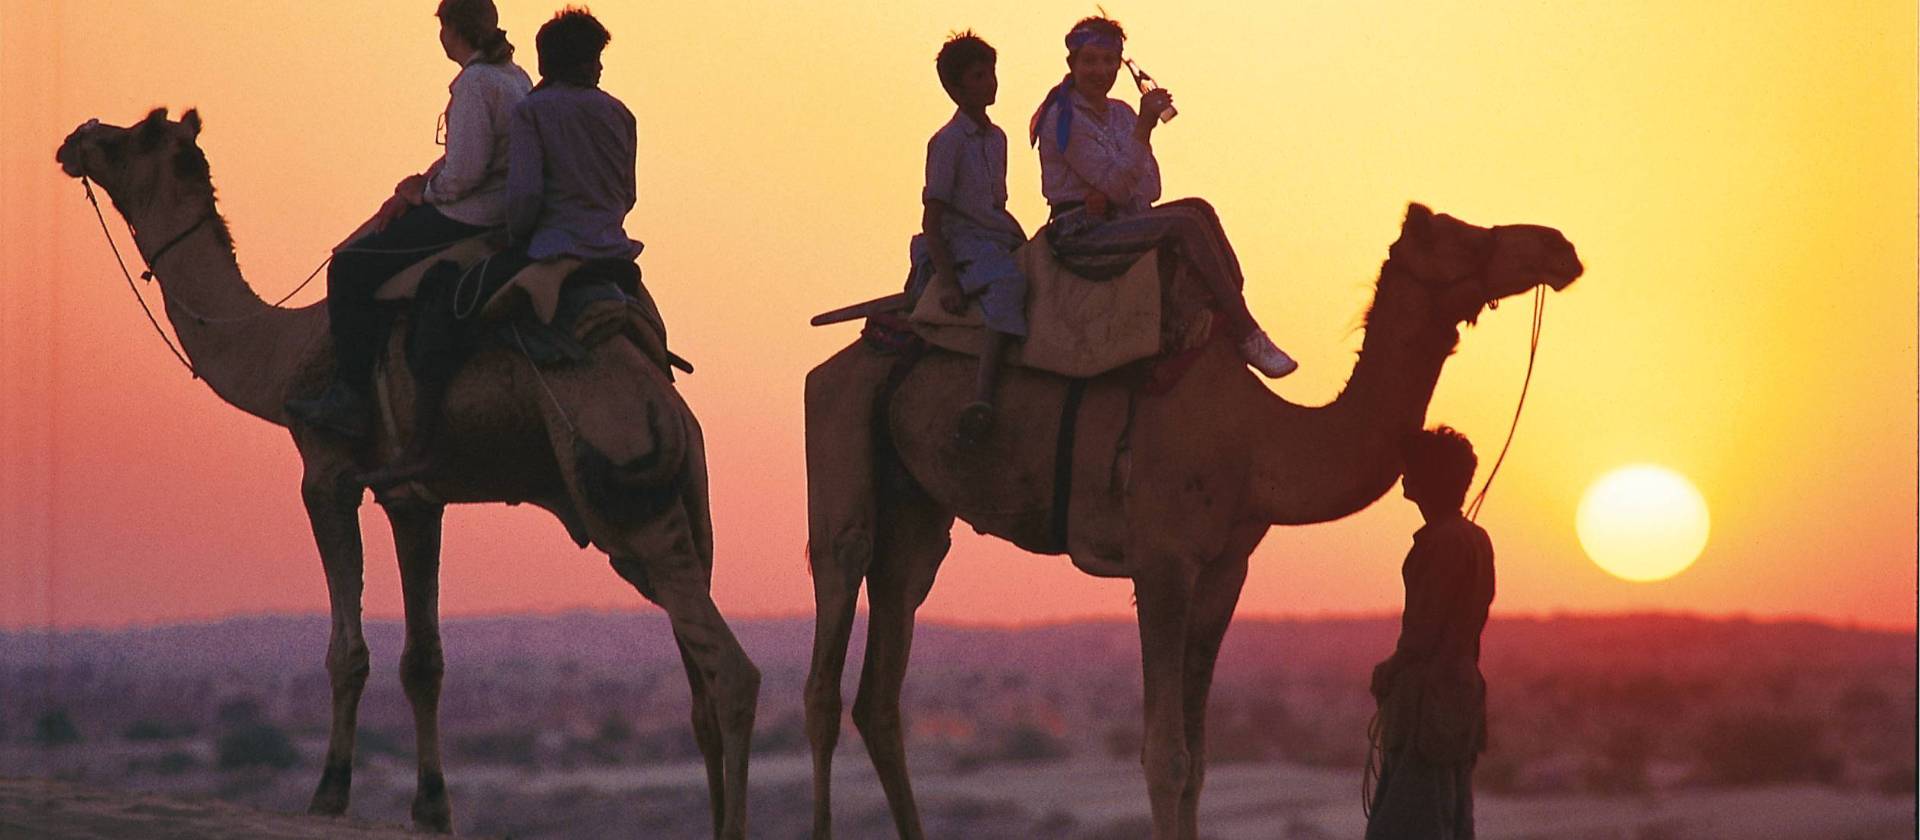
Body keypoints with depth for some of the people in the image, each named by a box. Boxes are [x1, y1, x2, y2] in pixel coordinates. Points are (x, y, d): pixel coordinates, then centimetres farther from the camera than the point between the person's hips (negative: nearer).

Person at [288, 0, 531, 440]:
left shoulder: (474, 83, -18)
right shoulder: (515, 78, 13)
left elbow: (464, 172, -24)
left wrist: (426, 193, -5)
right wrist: (424, 182, 9)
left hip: (470, 219, -10)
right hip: (504, 214, 10)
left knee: (350, 270, -5)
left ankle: (349, 398, -6)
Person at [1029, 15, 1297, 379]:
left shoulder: (1121, 114, 15)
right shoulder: (1062, 118, -10)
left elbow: (1149, 186, 8)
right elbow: (1117, 183, -18)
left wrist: (1111, 196, -13)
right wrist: (1144, 126, -25)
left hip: (1116, 221, 8)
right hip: (1080, 236, -8)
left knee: (1197, 208, -15)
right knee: (1185, 223, -24)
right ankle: (1247, 337, -27)